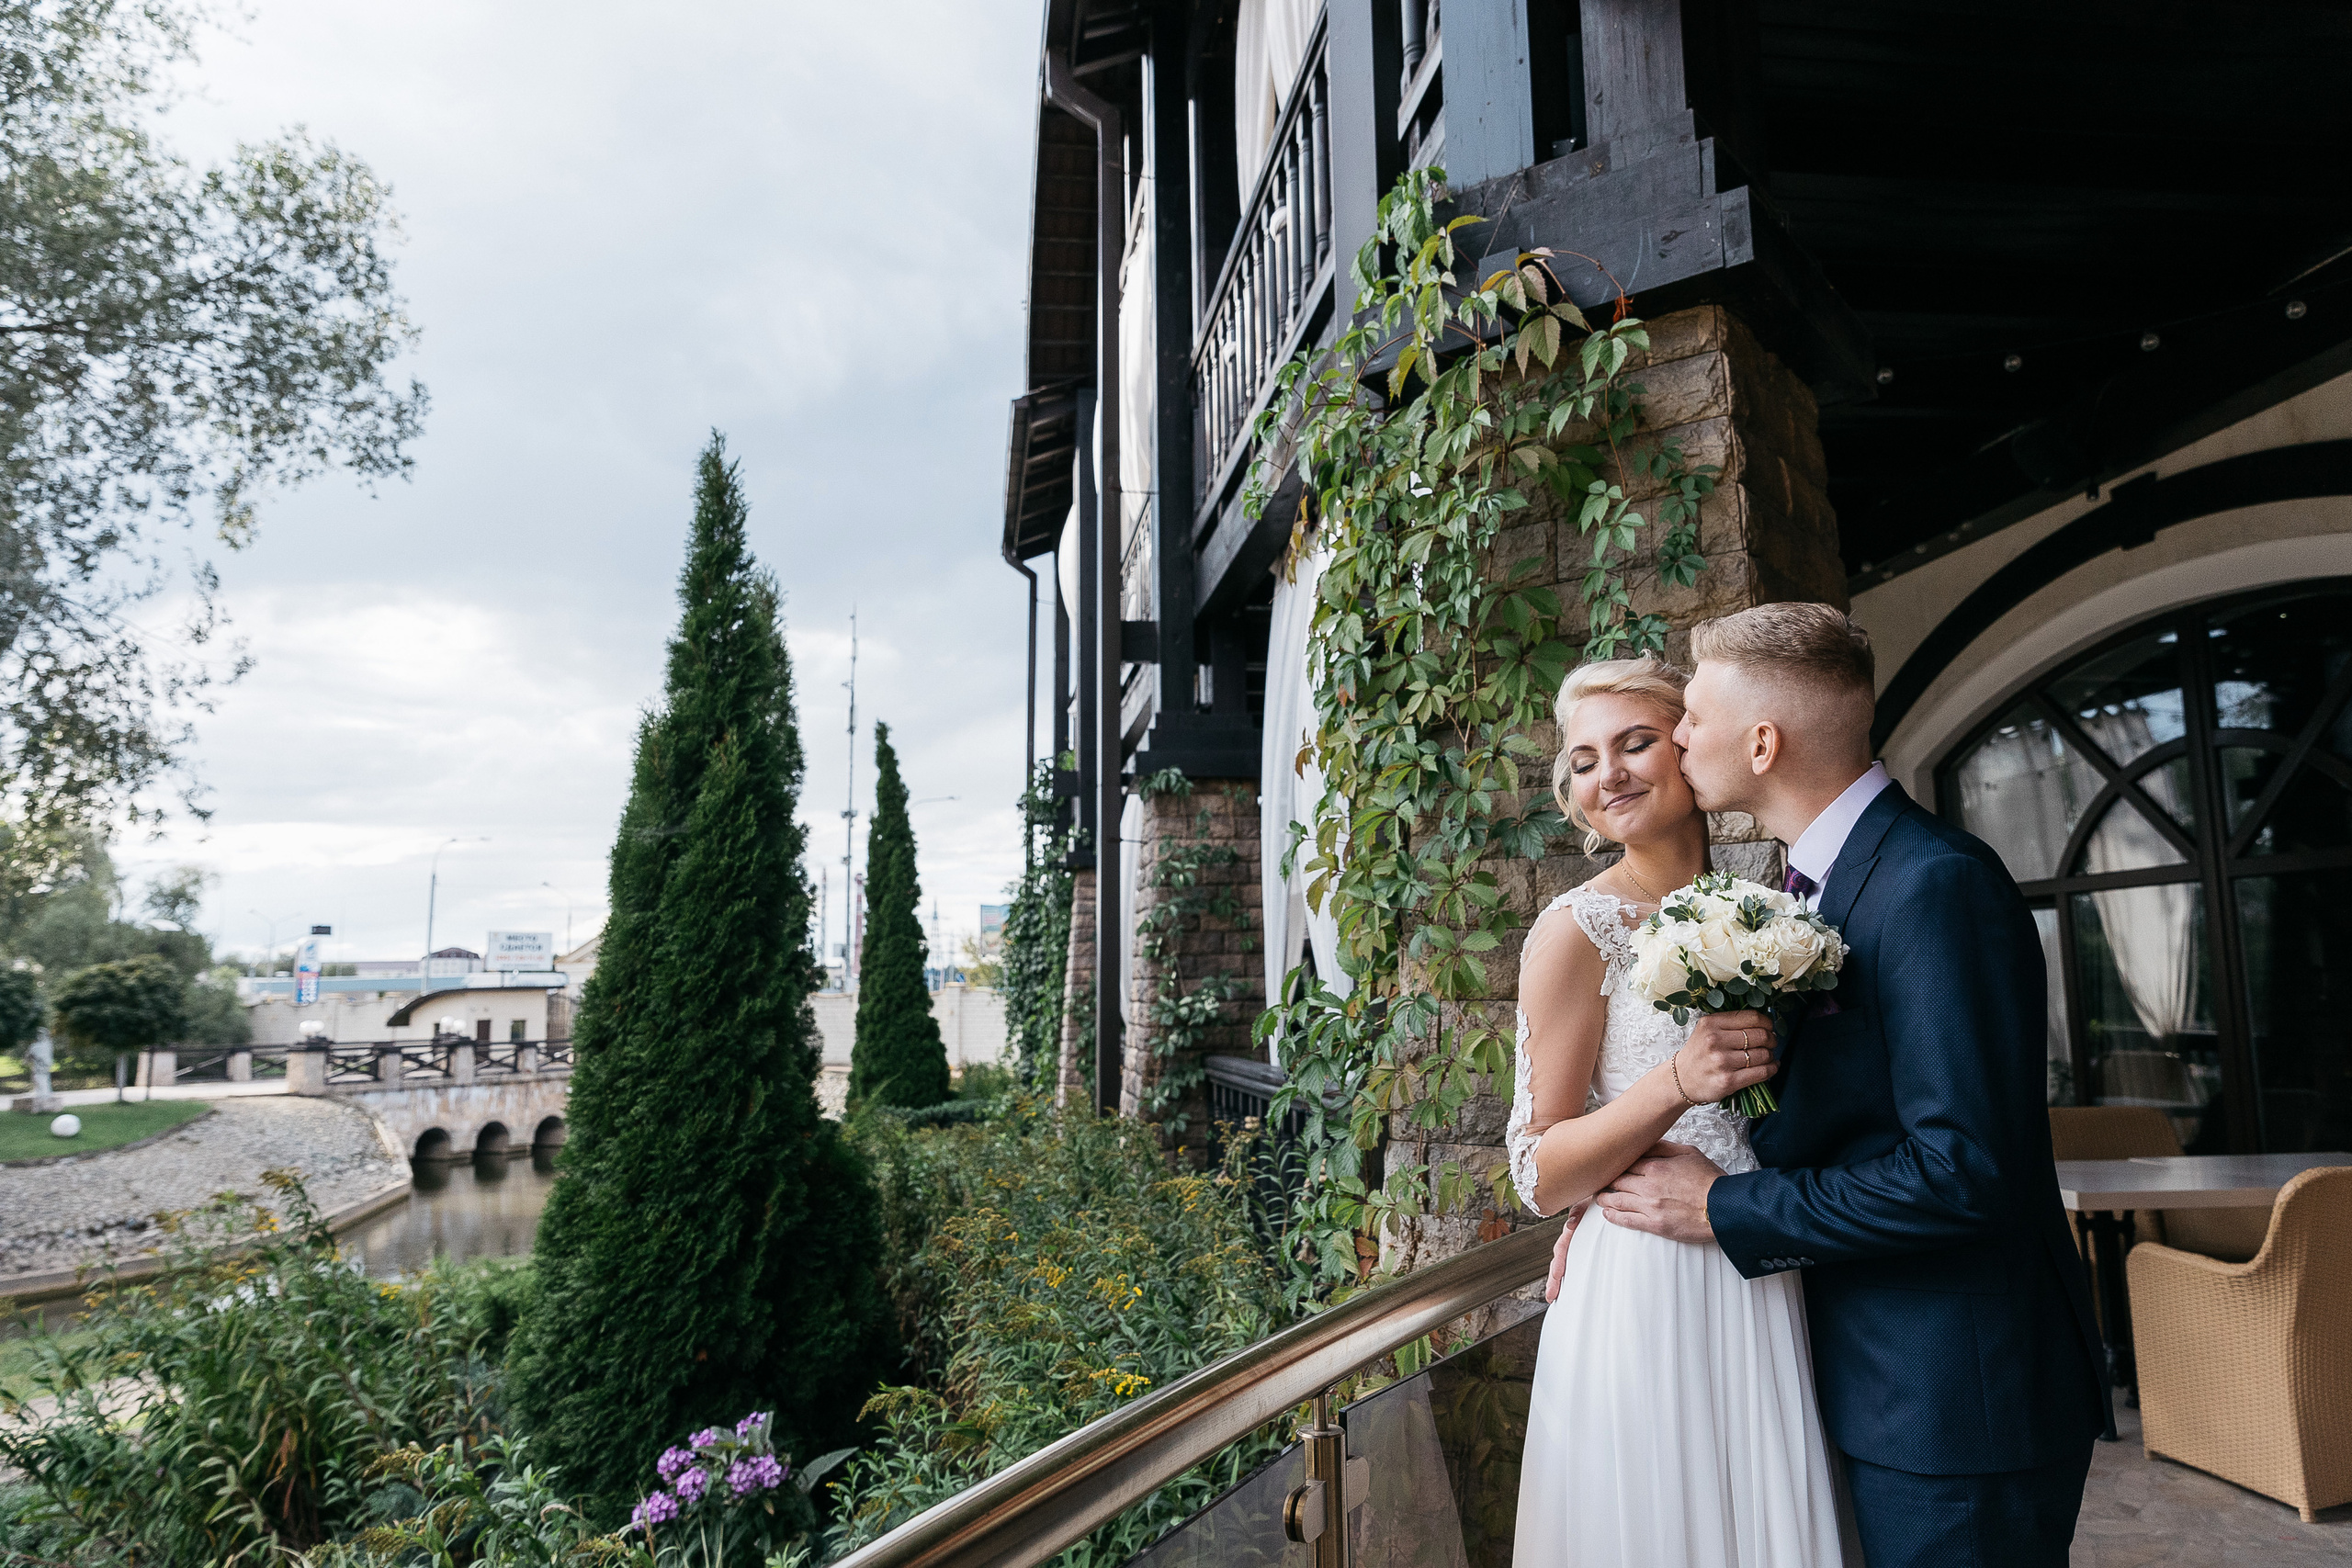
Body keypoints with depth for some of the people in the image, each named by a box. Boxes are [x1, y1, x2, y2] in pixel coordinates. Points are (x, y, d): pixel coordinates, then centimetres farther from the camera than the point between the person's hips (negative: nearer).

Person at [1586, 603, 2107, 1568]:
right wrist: (1608, 1210, 1)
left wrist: (1725, 1208, -18)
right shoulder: (1810, 881, 7)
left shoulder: (1940, 884, -23)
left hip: (1959, 1402, -8)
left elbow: (1962, 1171, -28)